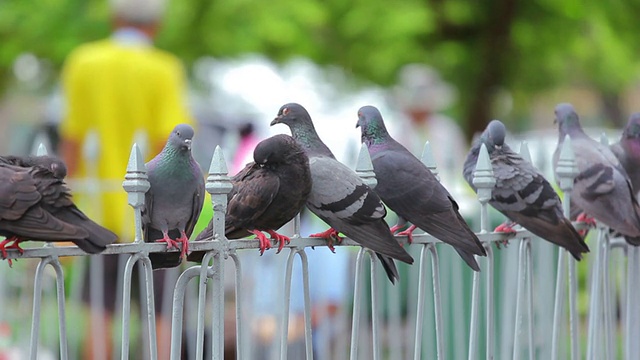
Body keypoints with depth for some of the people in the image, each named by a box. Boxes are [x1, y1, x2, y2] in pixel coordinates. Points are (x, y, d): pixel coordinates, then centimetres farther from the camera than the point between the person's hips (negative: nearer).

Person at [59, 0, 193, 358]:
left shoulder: (82, 63, 4)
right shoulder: (164, 70, -5)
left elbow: (70, 142, 3)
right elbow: (169, 146, -12)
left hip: (98, 211, 3)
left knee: (100, 317, 7)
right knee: (159, 317, 4)